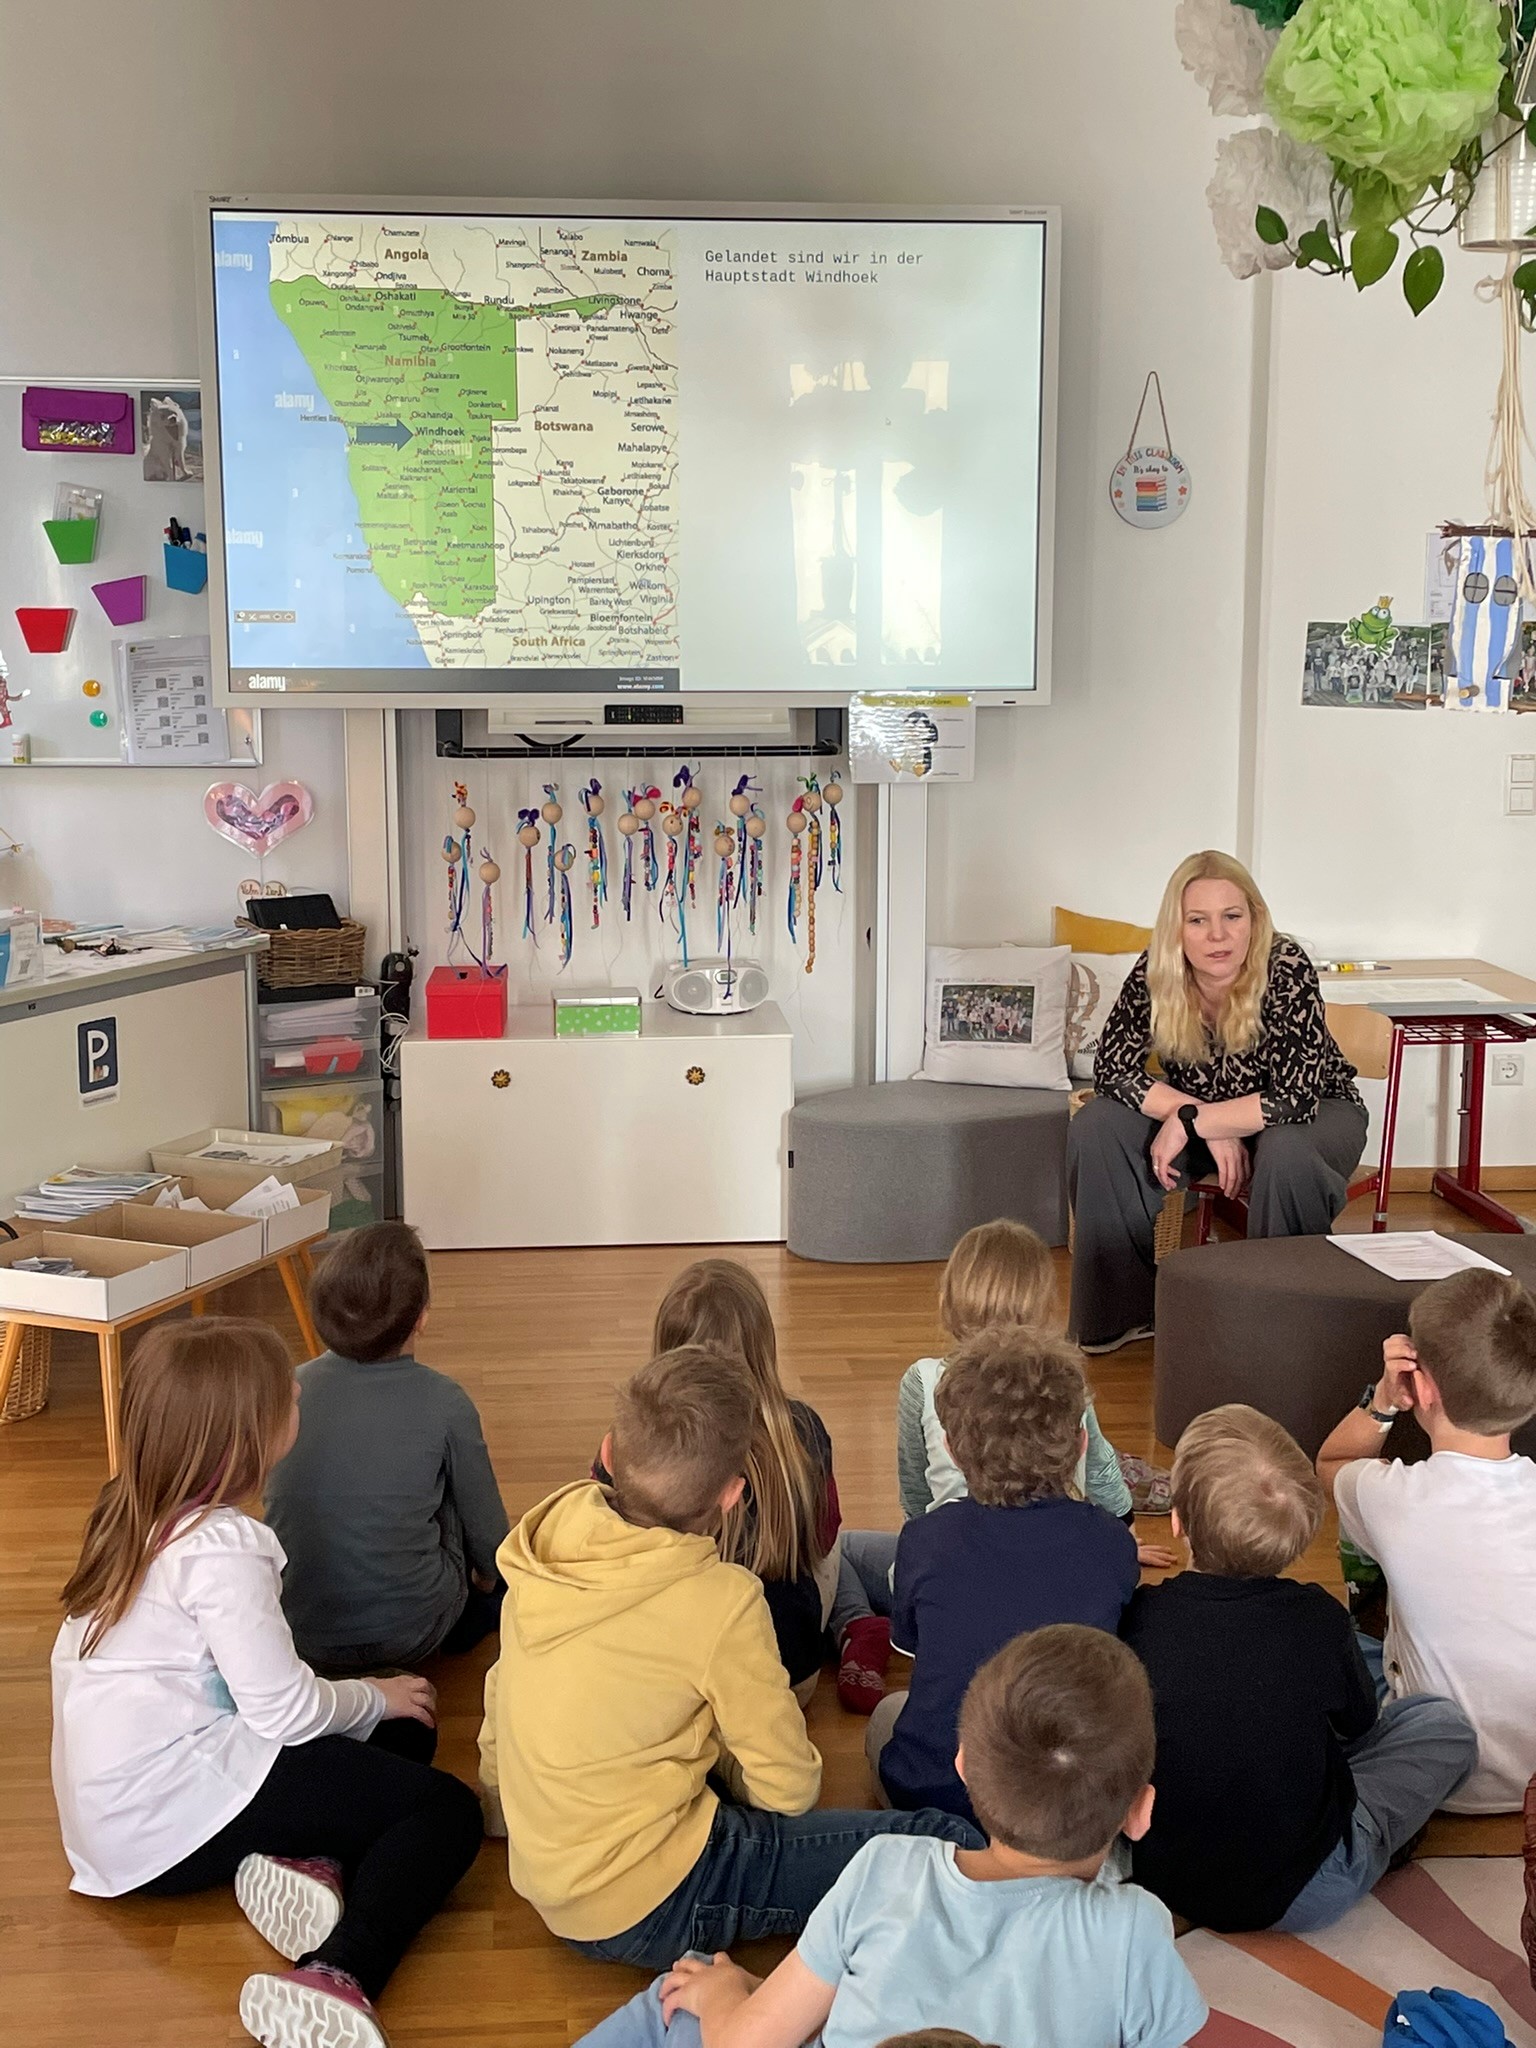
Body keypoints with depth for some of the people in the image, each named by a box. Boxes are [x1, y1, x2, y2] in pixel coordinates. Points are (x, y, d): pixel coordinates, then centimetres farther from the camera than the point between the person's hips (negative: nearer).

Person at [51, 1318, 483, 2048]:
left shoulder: (135, 1514, 7)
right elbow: (285, 1709, -18)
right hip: (174, 1813, -9)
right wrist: (376, 1697, 0)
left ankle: (301, 1861, -8)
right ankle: (337, 1979, -30)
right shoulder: (219, 1548, -21)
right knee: (446, 1811, -8)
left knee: (400, 1735, 16)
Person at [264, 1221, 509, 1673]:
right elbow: (486, 1525, 0)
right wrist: (489, 1576, 23)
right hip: (409, 1634, -3)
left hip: (296, 1634, 4)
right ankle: (473, 1619, 35)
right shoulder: (444, 1403, -13)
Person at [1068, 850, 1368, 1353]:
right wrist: (1211, 1130, -25)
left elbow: (1296, 1101, -32)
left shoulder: (1287, 971, -29)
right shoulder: (1155, 974, -19)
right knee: (1095, 1128, -17)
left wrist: (1190, 1122, -30)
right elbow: (1112, 1068, -17)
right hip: (1202, 1112, 4)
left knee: (1286, 1154, -38)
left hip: (1313, 1112, -4)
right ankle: (1123, 1310, -5)